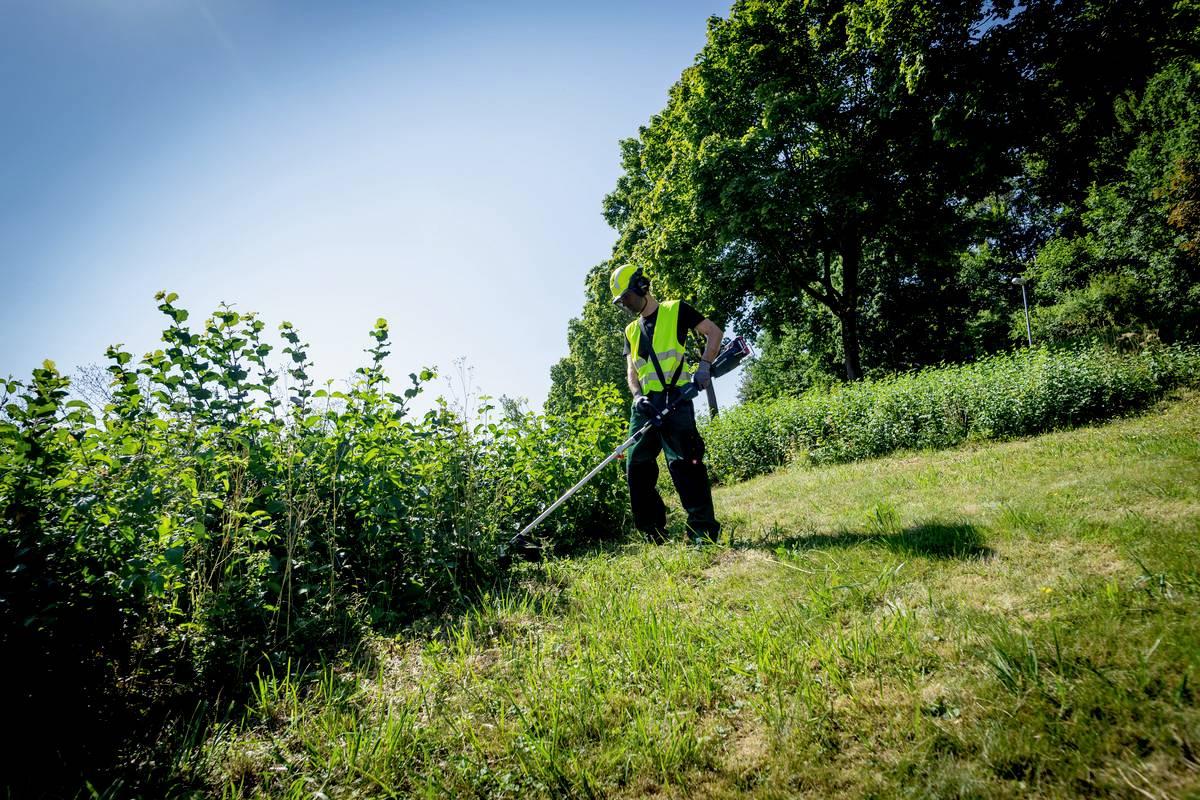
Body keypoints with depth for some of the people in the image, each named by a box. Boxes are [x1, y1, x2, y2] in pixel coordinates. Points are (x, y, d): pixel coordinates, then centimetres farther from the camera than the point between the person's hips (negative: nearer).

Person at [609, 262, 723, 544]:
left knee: (682, 460, -17)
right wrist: (638, 395, -4)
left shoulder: (675, 310, 8)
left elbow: (714, 331, 3)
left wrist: (704, 365, -12)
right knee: (636, 466, 2)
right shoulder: (631, 331, 23)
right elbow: (631, 370, 17)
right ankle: (654, 537, 11)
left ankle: (704, 531, -11)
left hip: (675, 397, -6)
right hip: (645, 404, 7)